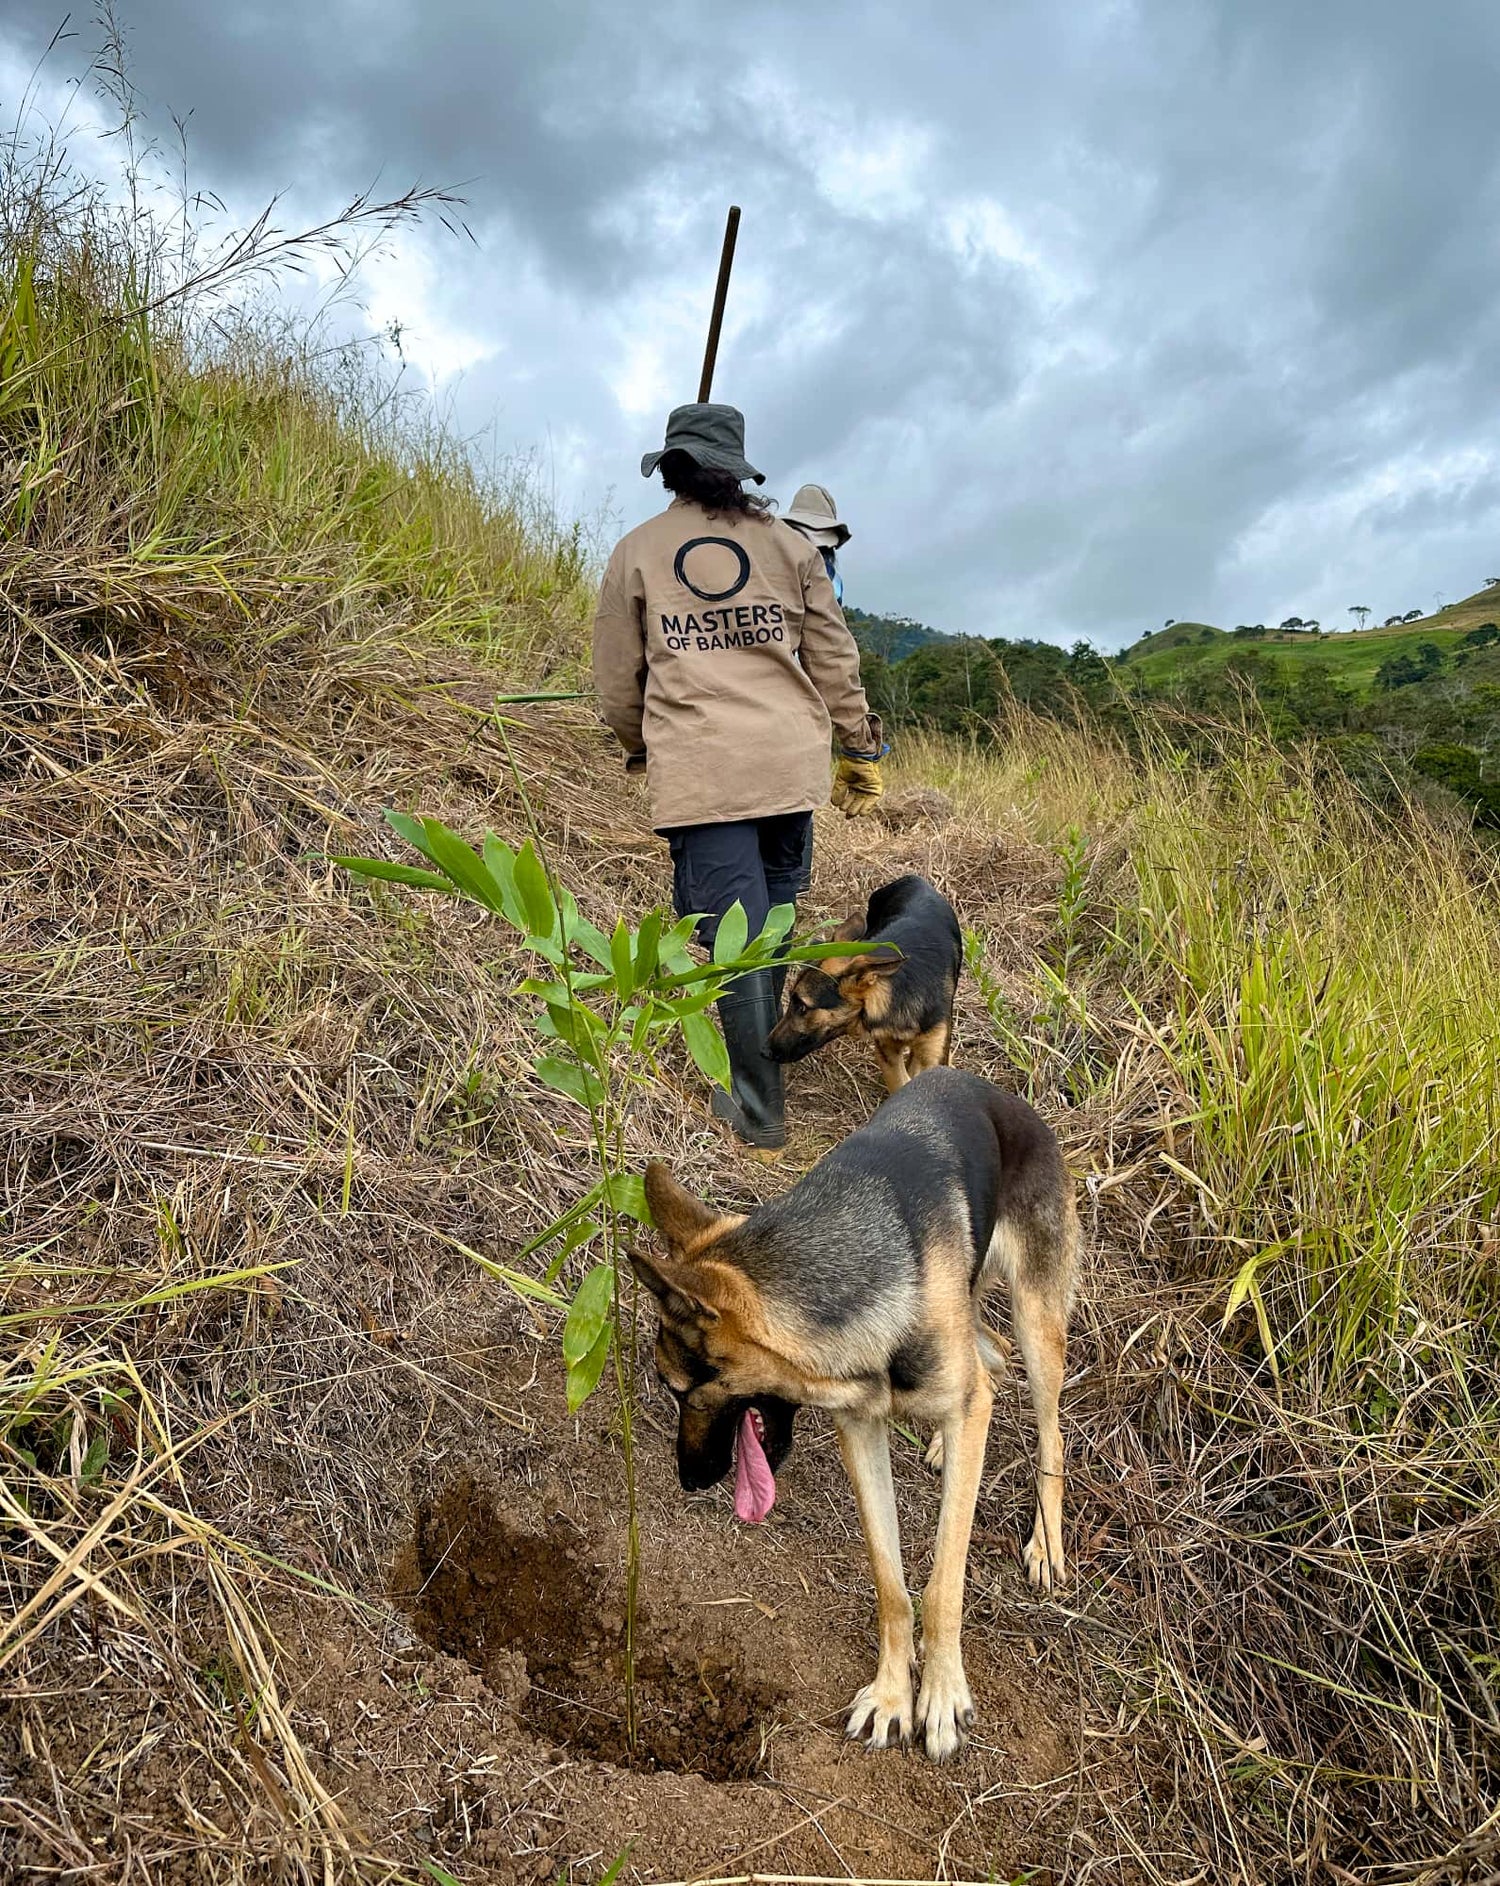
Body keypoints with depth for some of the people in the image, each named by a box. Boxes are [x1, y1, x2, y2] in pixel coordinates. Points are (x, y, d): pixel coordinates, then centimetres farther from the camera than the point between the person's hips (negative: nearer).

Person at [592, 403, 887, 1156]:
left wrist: (641, 749, 28)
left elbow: (616, 682, 10)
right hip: (790, 761, 3)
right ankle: (758, 1057, 32)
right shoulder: (788, 545, 11)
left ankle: (759, 1111, 6)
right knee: (770, 918, 17)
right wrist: (861, 749, 18)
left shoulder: (636, 551, 7)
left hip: (698, 769, -2)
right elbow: (834, 659, 10)